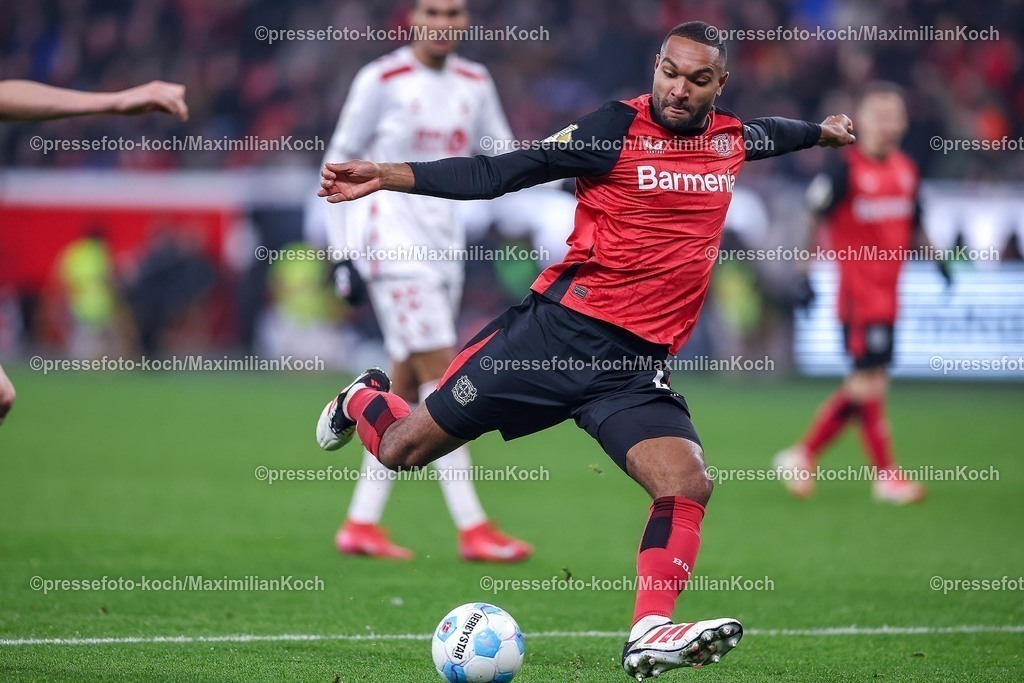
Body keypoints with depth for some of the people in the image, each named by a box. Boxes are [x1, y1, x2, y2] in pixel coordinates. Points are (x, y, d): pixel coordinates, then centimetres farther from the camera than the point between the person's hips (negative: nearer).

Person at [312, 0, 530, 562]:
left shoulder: (475, 83, 10)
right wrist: (342, 250, -7)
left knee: (407, 390, 7)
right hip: (393, 242, -7)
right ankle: (472, 530, -13)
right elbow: (339, 160, -2)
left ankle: (360, 524, 14)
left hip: (444, 248, 7)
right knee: (441, 376, -13)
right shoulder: (382, 80, -6)